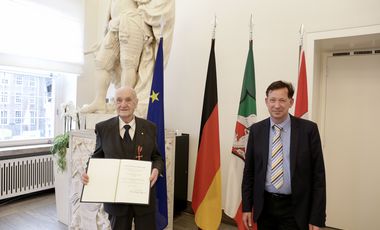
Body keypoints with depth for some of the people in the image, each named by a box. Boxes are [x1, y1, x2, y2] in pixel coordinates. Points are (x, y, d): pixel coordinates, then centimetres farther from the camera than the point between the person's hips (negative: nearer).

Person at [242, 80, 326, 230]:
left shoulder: (308, 129, -8)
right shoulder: (256, 130, -1)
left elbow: (318, 174, -6)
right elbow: (249, 171, 3)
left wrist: (316, 218, -7)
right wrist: (247, 207, 2)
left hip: (295, 209, -2)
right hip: (264, 206, 3)